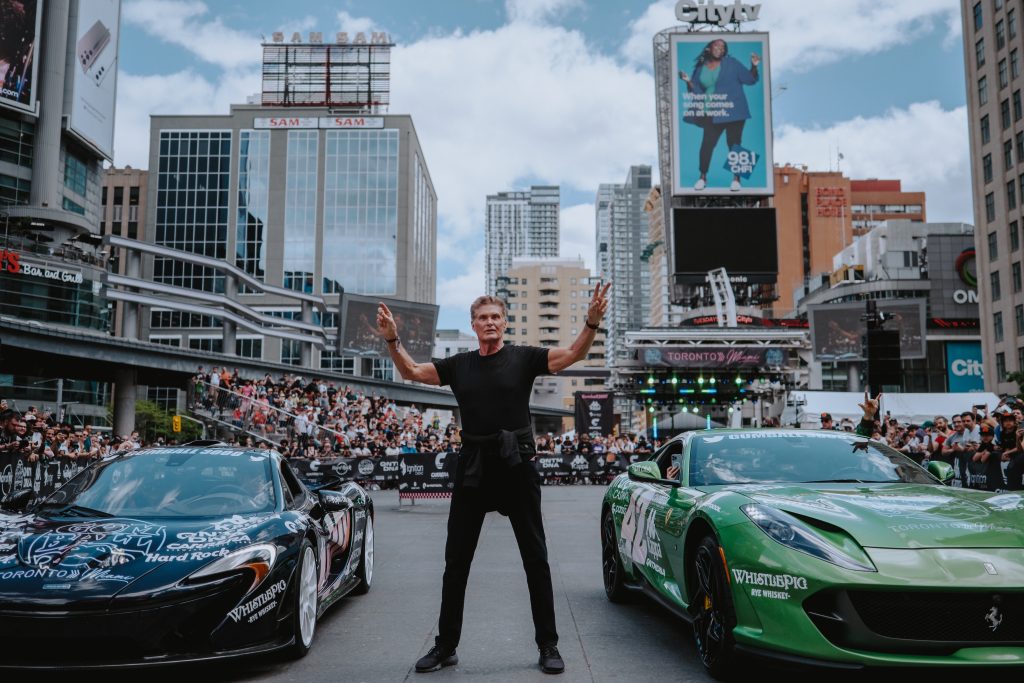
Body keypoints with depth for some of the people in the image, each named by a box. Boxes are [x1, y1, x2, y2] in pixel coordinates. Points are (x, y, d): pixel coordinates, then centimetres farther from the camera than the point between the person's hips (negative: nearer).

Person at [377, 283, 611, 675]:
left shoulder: (524, 358, 1)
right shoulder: (459, 365, 10)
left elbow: (573, 354, -10)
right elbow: (411, 372, 10)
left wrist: (592, 322, -29)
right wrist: (392, 340, -8)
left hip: (517, 465, -3)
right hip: (472, 467, 3)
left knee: (535, 559, 5)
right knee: (456, 561, 9)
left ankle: (548, 645, 16)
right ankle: (446, 645, 22)